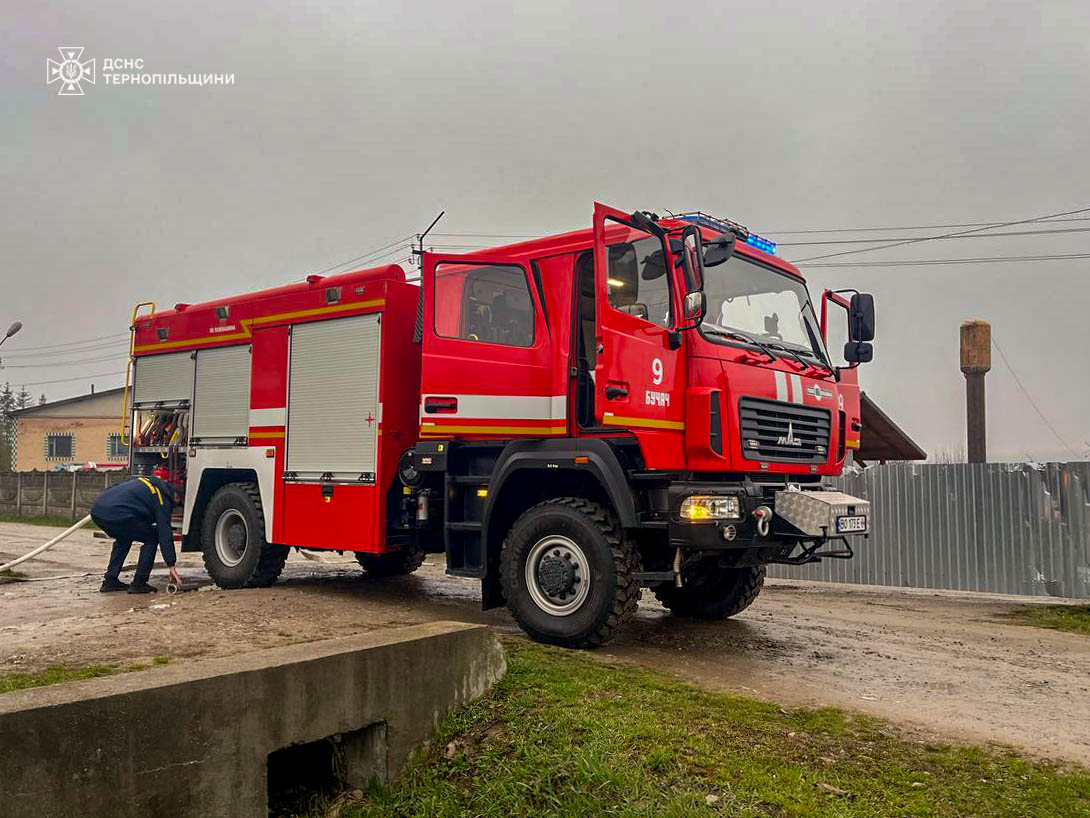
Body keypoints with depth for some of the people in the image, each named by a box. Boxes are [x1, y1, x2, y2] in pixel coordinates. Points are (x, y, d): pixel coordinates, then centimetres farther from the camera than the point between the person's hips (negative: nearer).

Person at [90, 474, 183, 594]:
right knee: (151, 538, 7)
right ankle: (138, 584, 5)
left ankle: (110, 581, 27)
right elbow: (164, 533, 0)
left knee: (124, 539, 31)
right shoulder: (163, 498, 5)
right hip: (116, 513, -9)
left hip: (97, 509, 9)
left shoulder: (149, 481, 28)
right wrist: (171, 566, 0)